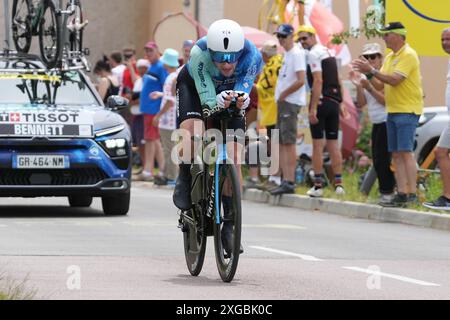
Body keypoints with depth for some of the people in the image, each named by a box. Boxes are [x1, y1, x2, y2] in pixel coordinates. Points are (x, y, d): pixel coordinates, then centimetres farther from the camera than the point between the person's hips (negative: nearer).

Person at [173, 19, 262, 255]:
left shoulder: (252, 56, -36)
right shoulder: (200, 53, -40)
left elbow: (243, 90, -39)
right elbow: (207, 98, -40)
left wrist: (242, 99, -62)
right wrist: (219, 101, -62)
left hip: (231, 91, 2)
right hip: (195, 86, -2)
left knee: (233, 155, -10)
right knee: (192, 127, -34)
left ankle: (229, 224, -4)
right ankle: (185, 181, -7)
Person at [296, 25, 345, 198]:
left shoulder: (314, 54, -8)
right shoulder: (328, 52, 18)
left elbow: (318, 81, -18)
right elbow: (337, 80, 19)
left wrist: (313, 108, -20)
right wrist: (340, 103, 19)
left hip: (321, 101, -8)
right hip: (334, 102, 8)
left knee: (318, 144, -3)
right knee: (333, 144, 8)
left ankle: (318, 185, -4)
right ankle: (338, 183, 5)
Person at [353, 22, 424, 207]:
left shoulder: (408, 55, -12)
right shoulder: (390, 57, 17)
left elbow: (395, 80, -22)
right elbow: (382, 83, 15)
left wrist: (372, 70, -19)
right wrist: (368, 72, -1)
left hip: (407, 110, -9)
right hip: (393, 111, 9)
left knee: (406, 152, -14)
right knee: (396, 155, 6)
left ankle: (412, 194, -15)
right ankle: (401, 194, 6)